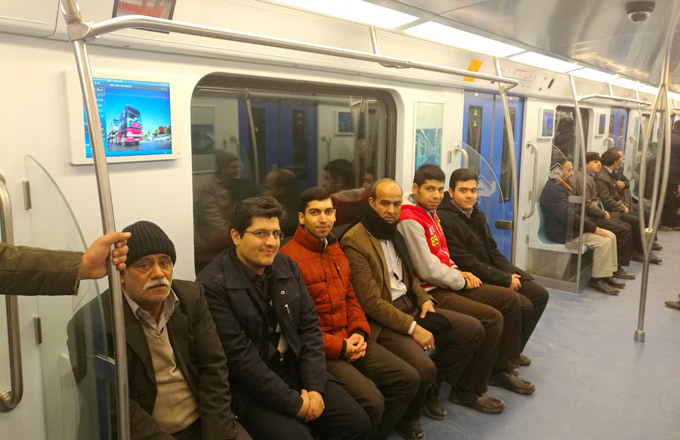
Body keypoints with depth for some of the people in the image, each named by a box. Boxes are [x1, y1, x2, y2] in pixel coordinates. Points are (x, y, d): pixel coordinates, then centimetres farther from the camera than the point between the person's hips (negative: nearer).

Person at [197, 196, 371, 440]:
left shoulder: (288, 266, 3)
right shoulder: (212, 284, -17)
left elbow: (310, 326, 3)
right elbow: (239, 356, -19)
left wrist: (315, 387, -7)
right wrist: (294, 403, -17)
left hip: (297, 370, 6)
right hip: (250, 388, -5)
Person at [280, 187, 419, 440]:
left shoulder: (337, 250, 13)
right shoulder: (288, 258, -16)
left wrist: (359, 333, -2)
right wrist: (339, 347, -16)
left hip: (350, 339, 8)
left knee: (408, 378, 0)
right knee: (372, 400, -23)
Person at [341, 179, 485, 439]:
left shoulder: (395, 232, 11)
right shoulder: (354, 242, -17)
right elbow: (371, 302, -20)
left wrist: (424, 299, 3)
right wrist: (413, 328, -20)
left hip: (410, 305, 9)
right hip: (381, 319, -8)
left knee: (473, 330, -1)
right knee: (423, 368, -29)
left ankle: (432, 390, 15)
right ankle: (407, 417, 6)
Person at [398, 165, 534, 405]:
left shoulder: (430, 213, 13)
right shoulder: (410, 220, -20)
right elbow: (428, 270, -22)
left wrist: (457, 271, 5)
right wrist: (461, 281, -8)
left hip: (446, 284, 11)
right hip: (429, 292, -11)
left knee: (510, 299, 10)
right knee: (492, 318, -22)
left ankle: (502, 369, 25)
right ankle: (469, 391, -3)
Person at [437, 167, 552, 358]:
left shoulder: (477, 213, 12)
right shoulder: (444, 219, -18)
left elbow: (492, 249, 16)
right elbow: (465, 262, -21)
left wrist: (512, 273, -2)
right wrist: (506, 279, -15)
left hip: (493, 275, 10)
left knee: (540, 294, 5)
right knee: (523, 305, -19)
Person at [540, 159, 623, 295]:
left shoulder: (564, 185, 14)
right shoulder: (553, 189, -20)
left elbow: (576, 210, 19)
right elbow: (568, 215, -26)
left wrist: (591, 225, 4)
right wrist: (594, 228, -20)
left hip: (572, 226, 10)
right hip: (563, 232, -10)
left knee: (611, 236, 4)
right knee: (603, 241, -19)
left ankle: (608, 274, 10)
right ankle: (597, 279, -8)